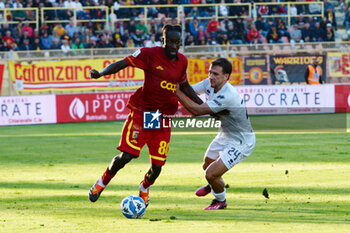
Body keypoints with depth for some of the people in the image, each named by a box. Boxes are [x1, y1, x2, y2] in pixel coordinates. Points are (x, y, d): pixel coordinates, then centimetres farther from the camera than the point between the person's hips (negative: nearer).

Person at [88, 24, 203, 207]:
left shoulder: (182, 61, 7)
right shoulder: (149, 54, -8)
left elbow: (184, 86, 23)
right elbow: (122, 63, -9)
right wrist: (100, 73, -25)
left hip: (163, 119, 4)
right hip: (141, 112, -4)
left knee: (157, 166, -3)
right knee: (127, 156, -13)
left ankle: (144, 188, 33)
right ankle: (103, 182, 17)